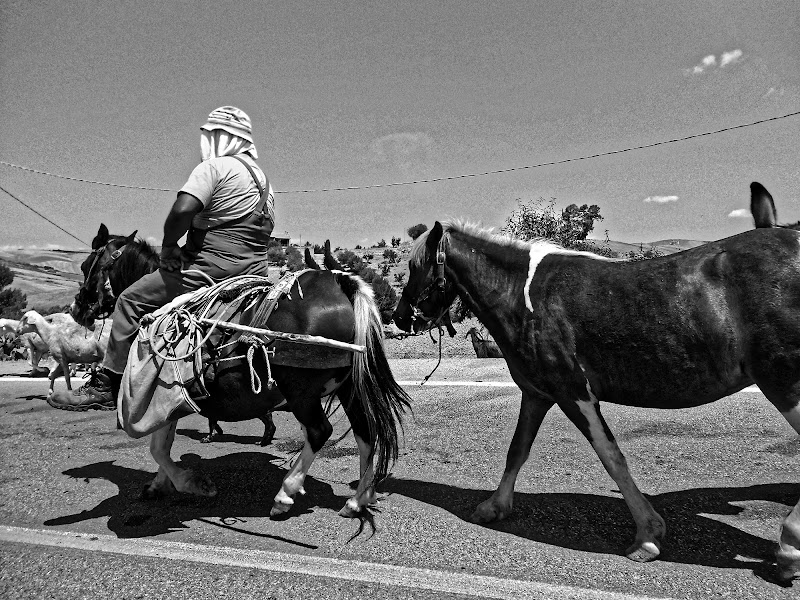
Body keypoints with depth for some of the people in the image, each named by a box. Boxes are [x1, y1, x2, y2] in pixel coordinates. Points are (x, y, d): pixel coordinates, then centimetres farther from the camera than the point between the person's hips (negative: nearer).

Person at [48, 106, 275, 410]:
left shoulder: (214, 167, -7)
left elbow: (182, 211, -21)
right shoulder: (263, 178, 20)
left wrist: (168, 246, -6)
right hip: (255, 273, 9)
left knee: (131, 301, 2)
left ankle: (105, 387, 5)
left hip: (210, 269, -9)